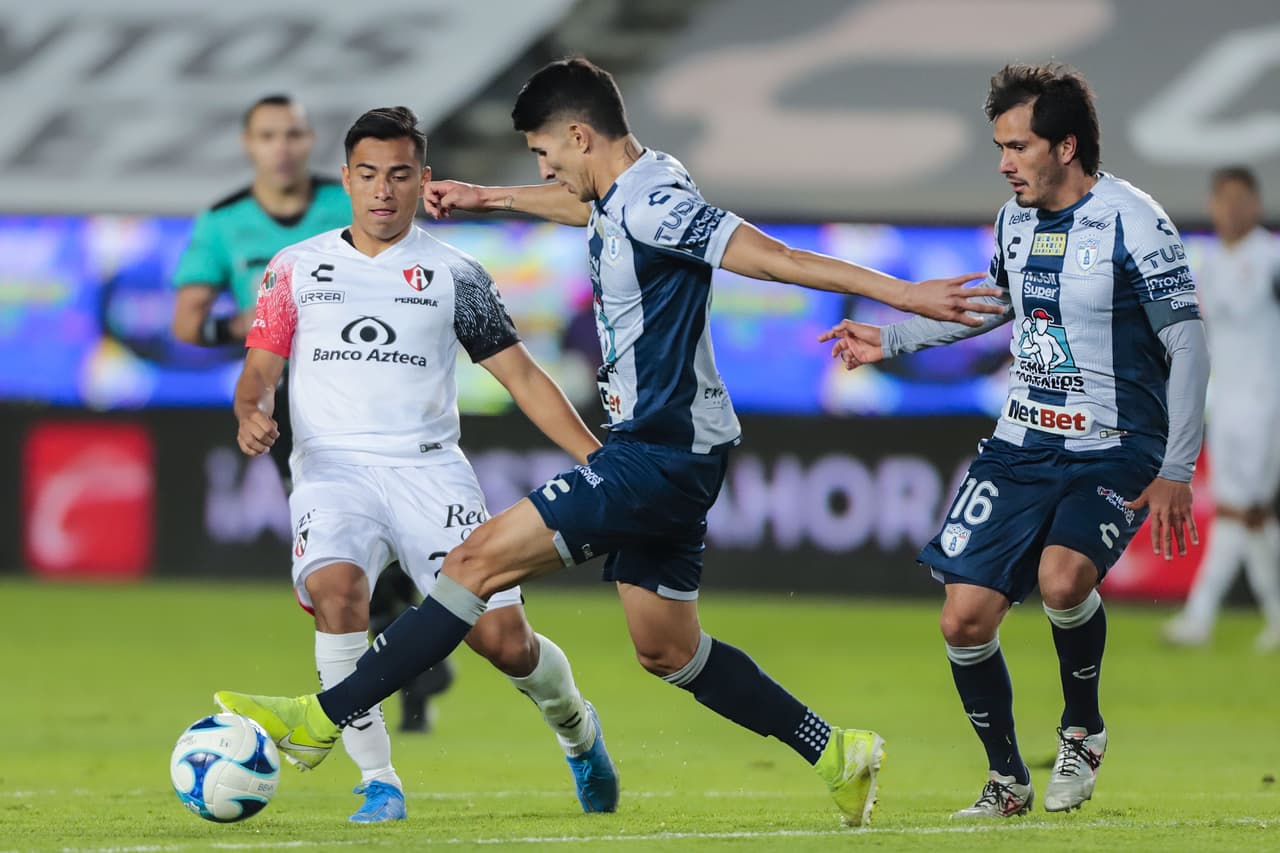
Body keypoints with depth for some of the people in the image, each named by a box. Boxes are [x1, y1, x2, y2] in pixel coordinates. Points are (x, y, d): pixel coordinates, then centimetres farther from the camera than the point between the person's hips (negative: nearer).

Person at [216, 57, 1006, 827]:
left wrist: (901, 294, -26)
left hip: (661, 454, -10)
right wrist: (489, 198, 51)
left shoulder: (653, 205, -18)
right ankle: (838, 754, 18)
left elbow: (779, 258, -22)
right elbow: (586, 208, 37)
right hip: (663, 453, 10)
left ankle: (323, 720, -10)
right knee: (667, 651, 14)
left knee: (483, 558, -11)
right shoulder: (627, 195, 12)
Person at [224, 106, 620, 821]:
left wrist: (598, 459, 0)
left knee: (502, 638, -11)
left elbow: (521, 373, 10)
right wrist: (253, 413, -13)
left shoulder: (454, 274, 10)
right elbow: (260, 370, 11)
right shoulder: (297, 268, 12)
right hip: (333, 469, 0)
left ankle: (578, 730, 25)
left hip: (430, 468, 0)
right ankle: (379, 782, -22)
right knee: (336, 588, -33)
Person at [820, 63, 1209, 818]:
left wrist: (1176, 471, -19)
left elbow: (1188, 345, -14)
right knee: (965, 618, -3)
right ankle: (1007, 781, 18)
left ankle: (1083, 730, -5)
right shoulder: (1016, 219, 6)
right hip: (1023, 445, 7)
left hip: (1114, 451, -7)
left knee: (1062, 576, -33)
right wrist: (890, 341, 25)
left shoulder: (1133, 223, -15)